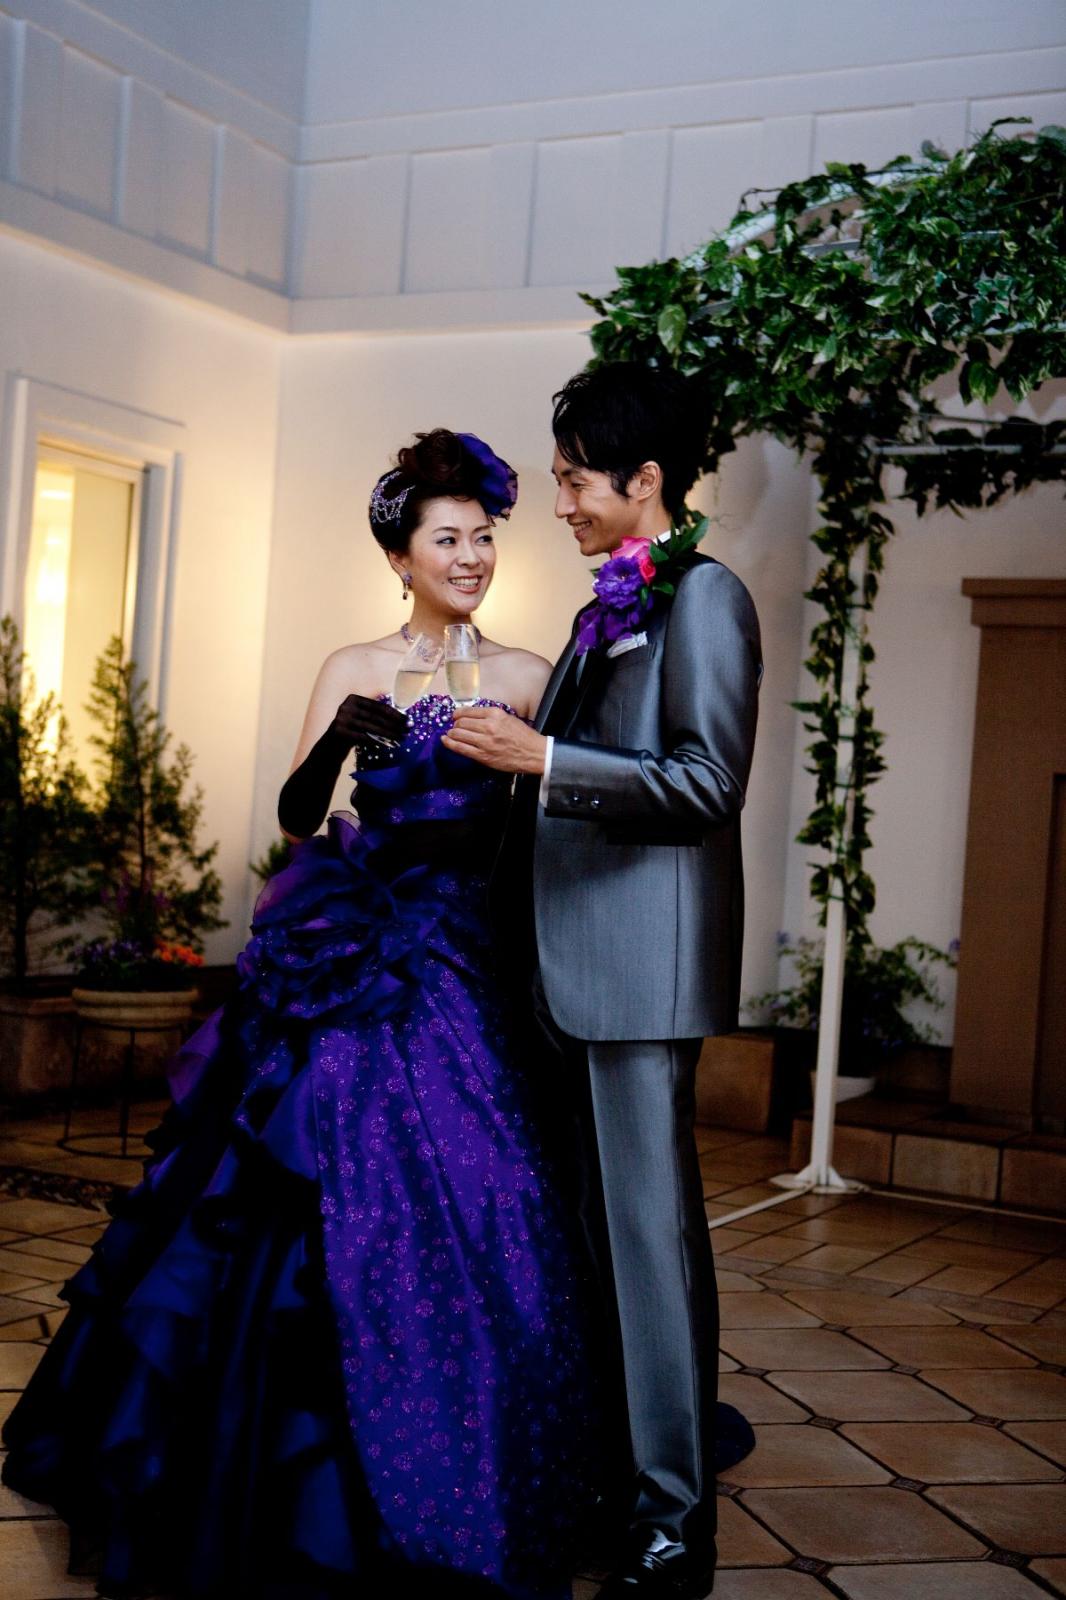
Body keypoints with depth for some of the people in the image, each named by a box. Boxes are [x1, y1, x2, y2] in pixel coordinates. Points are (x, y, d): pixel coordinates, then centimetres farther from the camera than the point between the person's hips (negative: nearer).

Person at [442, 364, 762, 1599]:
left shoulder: (703, 595, -6)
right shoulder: (603, 611, 20)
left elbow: (710, 782, -16)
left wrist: (543, 759, -19)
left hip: (645, 957, -9)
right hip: (575, 958, 9)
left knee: (651, 1222, -5)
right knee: (598, 1219, 13)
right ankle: (614, 1465, 25)